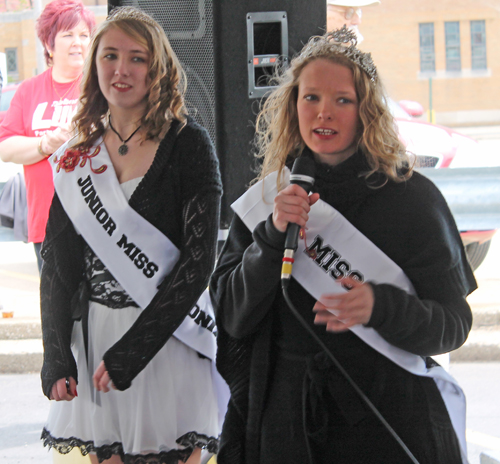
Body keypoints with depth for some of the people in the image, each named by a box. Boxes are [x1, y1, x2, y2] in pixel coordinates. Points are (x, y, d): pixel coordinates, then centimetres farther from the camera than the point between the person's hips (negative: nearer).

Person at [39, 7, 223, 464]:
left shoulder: (188, 144, -5)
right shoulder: (78, 156, 8)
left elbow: (199, 258, -11)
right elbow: (58, 264, 9)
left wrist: (129, 350, -14)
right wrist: (56, 358, 0)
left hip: (165, 335, -4)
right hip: (91, 336, 4)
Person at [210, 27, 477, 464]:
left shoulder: (412, 197, -5)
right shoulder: (266, 198, 3)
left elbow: (454, 324, -6)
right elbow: (233, 319, -3)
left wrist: (381, 308, -24)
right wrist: (273, 236, -16)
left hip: (387, 421, -2)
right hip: (284, 418, 2)